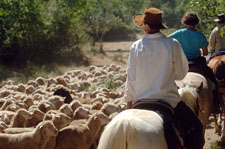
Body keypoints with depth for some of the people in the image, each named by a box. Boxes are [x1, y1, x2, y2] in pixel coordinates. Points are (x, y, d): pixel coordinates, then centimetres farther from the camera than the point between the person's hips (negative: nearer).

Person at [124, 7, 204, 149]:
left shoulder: (136, 47, -4)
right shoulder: (172, 44, -8)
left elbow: (131, 79, 0)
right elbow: (180, 74, -1)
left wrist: (129, 103, 12)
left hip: (140, 102, 3)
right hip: (167, 99, -3)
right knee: (196, 127, 5)